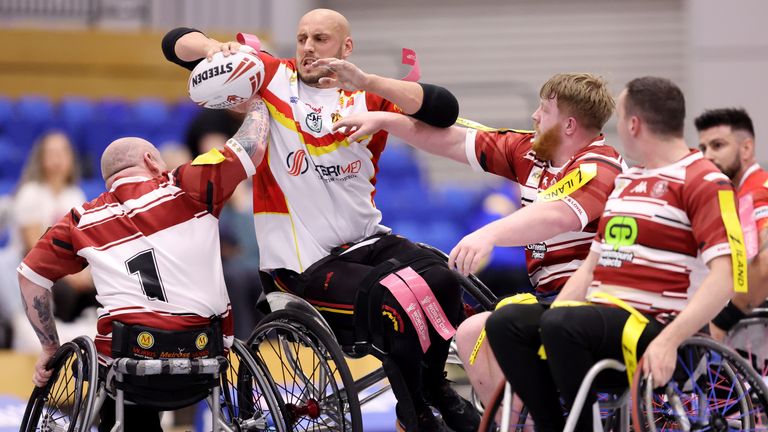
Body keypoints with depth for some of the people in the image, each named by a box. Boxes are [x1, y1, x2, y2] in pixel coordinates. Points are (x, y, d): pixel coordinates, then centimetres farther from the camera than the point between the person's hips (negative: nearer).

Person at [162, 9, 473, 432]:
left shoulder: (368, 96, 7)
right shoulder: (273, 77, 5)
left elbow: (443, 109, -13)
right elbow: (176, 42, 4)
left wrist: (364, 81, -25)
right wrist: (215, 47, -20)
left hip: (368, 240, 3)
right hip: (304, 265, -3)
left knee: (441, 281, -26)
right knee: (394, 305, -28)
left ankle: (435, 386, 0)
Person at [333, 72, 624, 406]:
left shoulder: (599, 167, -17)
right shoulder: (531, 151, 10)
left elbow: (557, 215, -37)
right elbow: (455, 142, 15)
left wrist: (489, 234, -50)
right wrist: (385, 121, 12)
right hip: (546, 293, 10)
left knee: (475, 332, -24)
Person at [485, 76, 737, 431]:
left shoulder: (705, 182, -5)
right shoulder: (625, 182, 24)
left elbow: (723, 279, -16)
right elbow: (590, 267, 25)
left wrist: (669, 341, -28)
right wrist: (538, 336, 10)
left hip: (653, 330, -8)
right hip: (602, 316, 8)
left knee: (562, 323, -33)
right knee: (506, 322, -13)